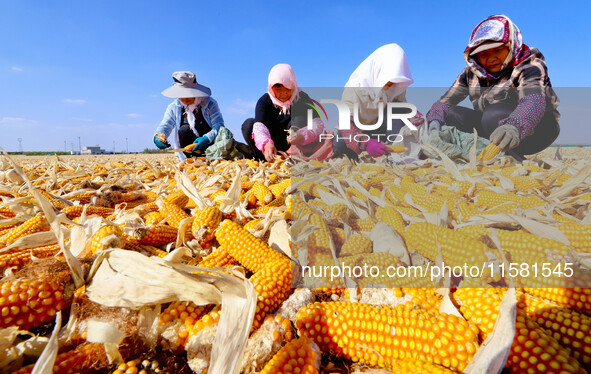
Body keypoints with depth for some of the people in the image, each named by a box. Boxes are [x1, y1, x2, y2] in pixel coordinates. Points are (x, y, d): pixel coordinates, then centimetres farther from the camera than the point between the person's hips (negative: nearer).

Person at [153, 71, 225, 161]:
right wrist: (158, 137, -28)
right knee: (184, 130, -27)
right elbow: (165, 125, -3)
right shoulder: (174, 107, 3)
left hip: (210, 144, -1)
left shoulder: (210, 103, -6)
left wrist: (206, 138, -37)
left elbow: (219, 125, -18)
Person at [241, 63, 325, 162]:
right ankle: (264, 160, -24)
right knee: (248, 124, -21)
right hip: (271, 143, 1)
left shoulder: (301, 98, -12)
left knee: (300, 119, -26)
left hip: (290, 146, -1)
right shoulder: (264, 101, -11)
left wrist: (302, 136, -47)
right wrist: (266, 144, -53)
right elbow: (259, 125, -30)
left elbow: (318, 123, -25)